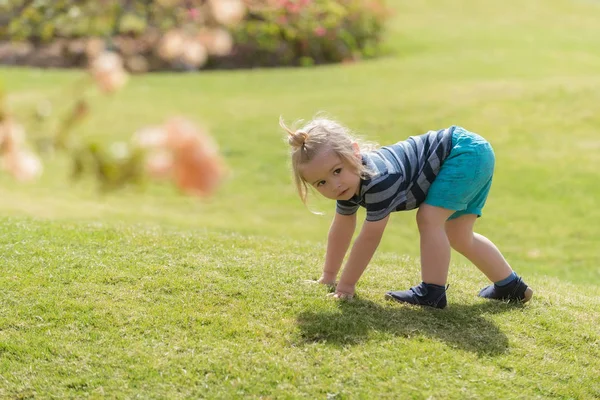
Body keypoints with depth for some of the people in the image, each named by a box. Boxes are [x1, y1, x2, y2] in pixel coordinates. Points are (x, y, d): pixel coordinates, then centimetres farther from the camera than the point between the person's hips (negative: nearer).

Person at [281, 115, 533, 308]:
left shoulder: (379, 178, -34)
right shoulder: (352, 176, -4)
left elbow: (370, 237, -27)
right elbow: (342, 229, 11)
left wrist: (347, 284, -18)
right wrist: (329, 276, 18)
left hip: (468, 153, -10)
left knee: (429, 218, -21)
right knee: (458, 237, 18)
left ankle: (432, 293, -16)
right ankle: (510, 286, 33)